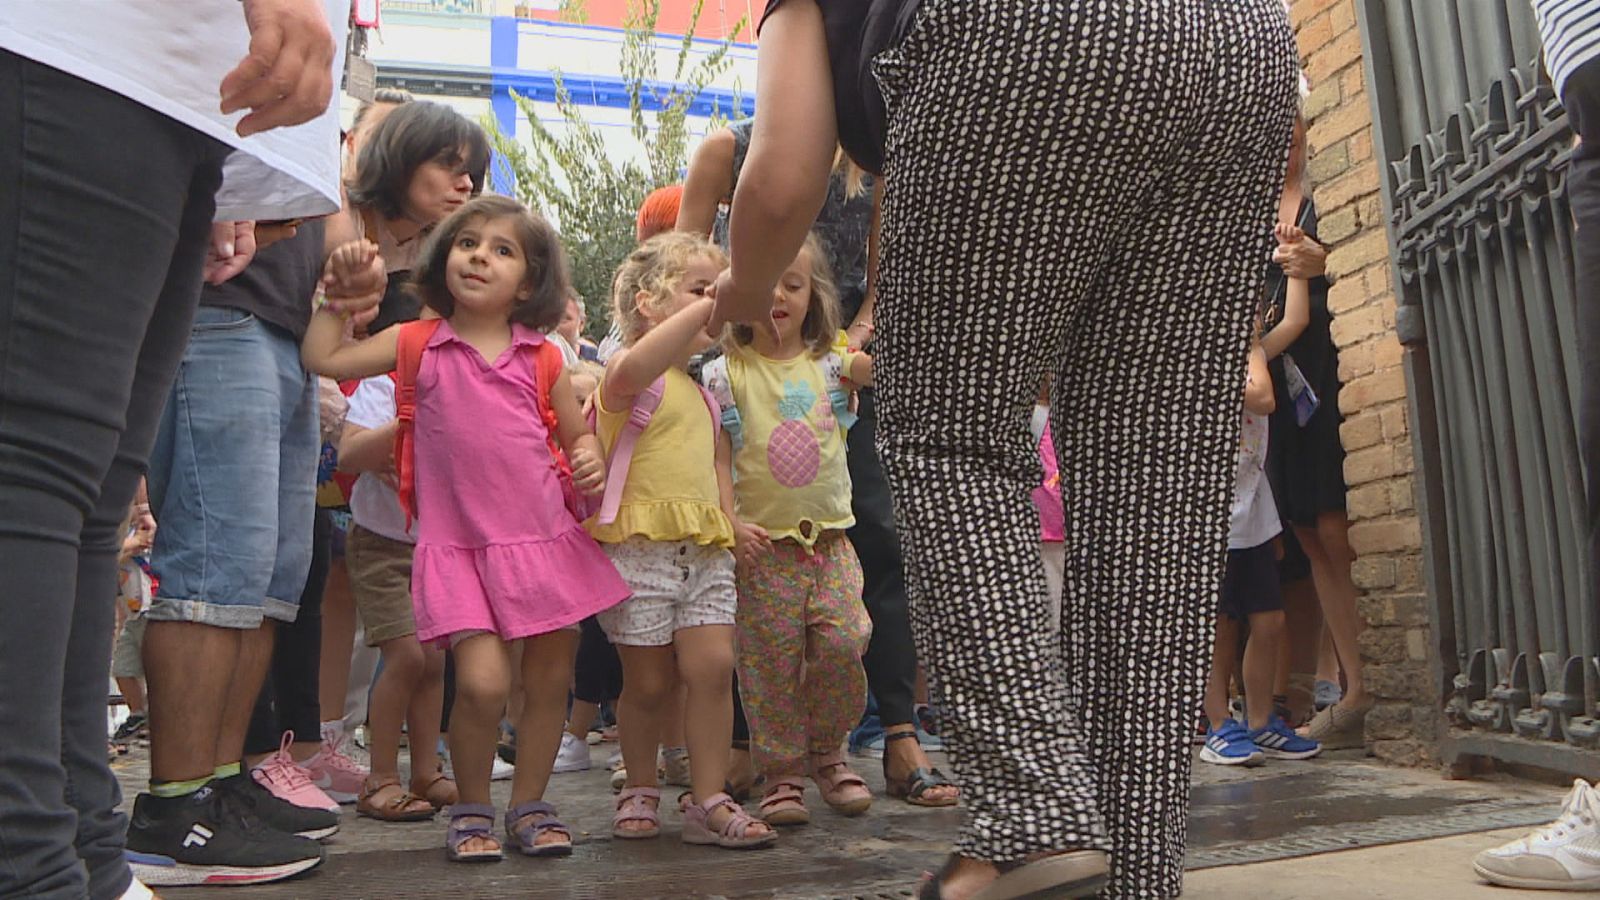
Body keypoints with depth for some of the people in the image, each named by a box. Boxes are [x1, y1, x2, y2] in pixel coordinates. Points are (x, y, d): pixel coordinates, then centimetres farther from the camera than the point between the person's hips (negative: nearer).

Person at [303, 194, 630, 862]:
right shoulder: (417, 344, 3)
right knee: (482, 681, -14)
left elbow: (577, 436, 14)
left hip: (543, 538, 3)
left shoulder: (542, 358, 6)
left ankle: (529, 805, 28)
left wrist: (590, 463, -7)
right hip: (458, 544, -2)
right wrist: (340, 285, 0)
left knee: (551, 678, 7)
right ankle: (471, 809, 12)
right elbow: (324, 358, -1)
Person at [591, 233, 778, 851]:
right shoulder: (630, 376, -6)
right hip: (639, 546, -6)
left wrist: (728, 521, 11)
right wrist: (704, 306, -32)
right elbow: (631, 370, -32)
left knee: (714, 666, -4)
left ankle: (708, 800, 5)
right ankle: (640, 789, 24)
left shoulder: (702, 393, 20)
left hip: (705, 550, 6)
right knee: (650, 681, 3)